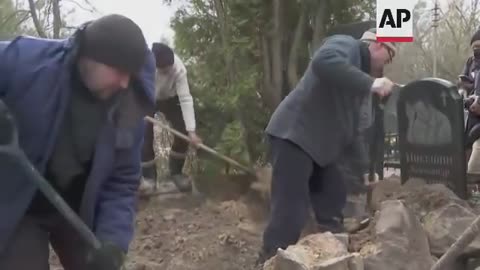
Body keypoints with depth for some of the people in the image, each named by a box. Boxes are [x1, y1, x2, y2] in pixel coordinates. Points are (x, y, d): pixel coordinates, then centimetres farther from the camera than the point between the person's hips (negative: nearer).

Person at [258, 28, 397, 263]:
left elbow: (350, 124, 23)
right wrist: (370, 84, -30)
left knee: (332, 207, 14)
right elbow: (323, 62, -34)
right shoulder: (346, 45, -7)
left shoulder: (359, 71, 20)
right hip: (293, 137, -10)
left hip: (321, 146, 10)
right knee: (290, 211, -12)